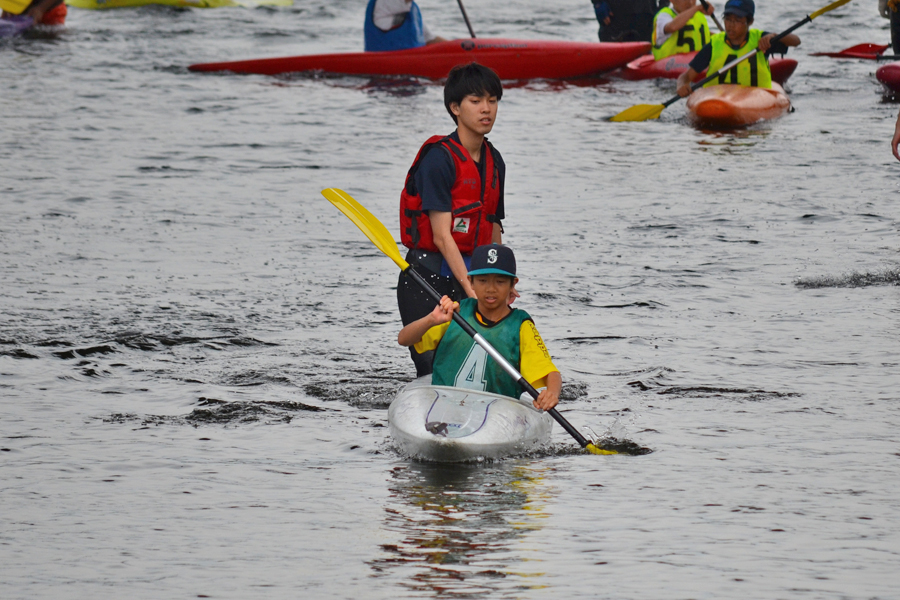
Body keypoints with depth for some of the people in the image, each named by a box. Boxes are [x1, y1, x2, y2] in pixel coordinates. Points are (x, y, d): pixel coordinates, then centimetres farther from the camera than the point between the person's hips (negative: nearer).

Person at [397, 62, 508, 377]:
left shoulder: (494, 162, 11)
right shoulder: (439, 157, -12)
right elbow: (441, 235, -18)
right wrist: (471, 289, -26)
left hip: (472, 277, 7)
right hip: (427, 279, -7)